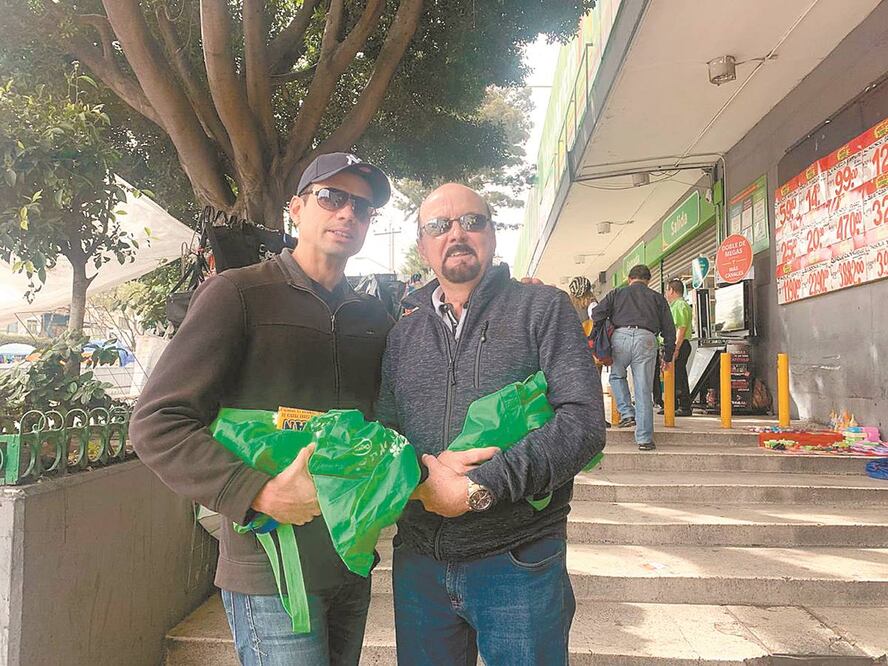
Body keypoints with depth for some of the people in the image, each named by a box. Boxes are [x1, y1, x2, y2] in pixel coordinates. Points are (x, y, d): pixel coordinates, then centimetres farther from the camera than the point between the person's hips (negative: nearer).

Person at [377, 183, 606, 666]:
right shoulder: (403, 333, 10)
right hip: (419, 562, 4)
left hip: (518, 565, -3)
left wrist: (479, 487, -20)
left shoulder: (542, 309, -3)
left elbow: (584, 421, -13)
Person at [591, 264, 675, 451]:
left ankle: (627, 413, 10)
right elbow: (669, 330, 20)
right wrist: (668, 357, 25)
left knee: (617, 376, 27)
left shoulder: (617, 294, 21)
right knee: (643, 391, 4)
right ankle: (644, 439, 6)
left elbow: (597, 314, 8)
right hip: (646, 339, 0)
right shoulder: (657, 298, 23)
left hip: (621, 336, 0)